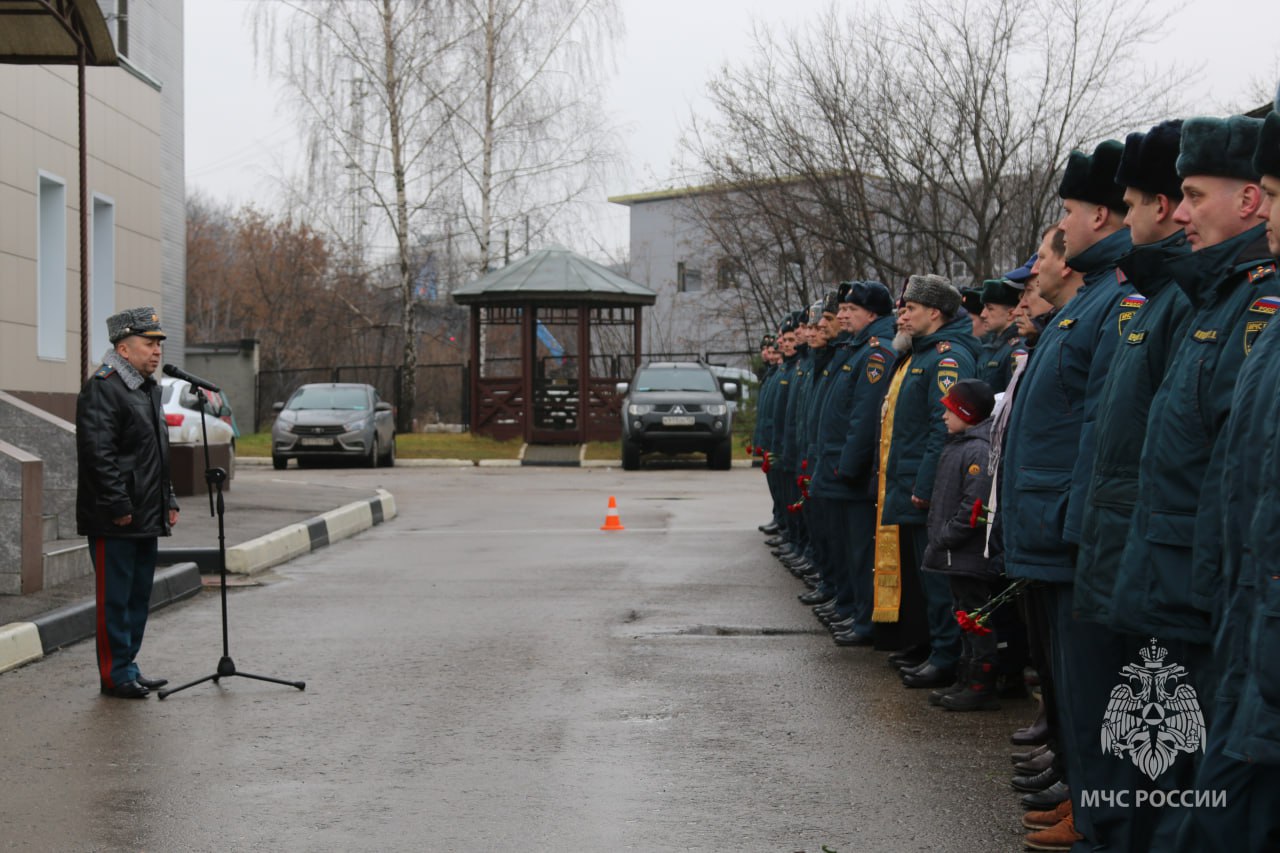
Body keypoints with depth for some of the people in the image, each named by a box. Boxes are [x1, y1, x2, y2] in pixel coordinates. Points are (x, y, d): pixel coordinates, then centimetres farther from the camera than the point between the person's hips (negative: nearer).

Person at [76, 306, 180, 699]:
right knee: (115, 597, -3)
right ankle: (115, 676, 4)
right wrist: (118, 507, -21)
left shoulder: (149, 389, 18)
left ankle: (128, 666, 23)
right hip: (115, 522, -9)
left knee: (139, 595, 14)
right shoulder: (101, 390, -13)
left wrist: (168, 501, 19)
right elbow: (98, 455, -20)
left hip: (146, 518, 9)